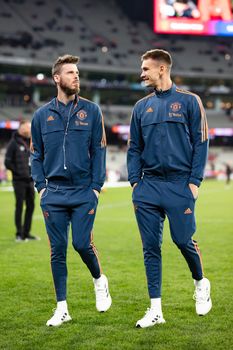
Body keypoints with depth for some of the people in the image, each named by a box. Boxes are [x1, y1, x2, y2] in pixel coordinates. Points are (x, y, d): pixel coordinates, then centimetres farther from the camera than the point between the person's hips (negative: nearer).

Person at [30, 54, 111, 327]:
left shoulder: (91, 111, 3)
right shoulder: (42, 115, 6)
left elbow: (99, 150, 3)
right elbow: (36, 155, 12)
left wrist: (96, 186, -4)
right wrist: (41, 186, 2)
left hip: (84, 193, -1)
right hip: (53, 195, 2)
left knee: (82, 244, -8)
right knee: (58, 251, 4)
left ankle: (99, 280, 24)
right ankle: (62, 308, 13)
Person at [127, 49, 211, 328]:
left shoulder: (188, 101, 1)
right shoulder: (141, 107, 13)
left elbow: (200, 143, -1)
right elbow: (134, 148, 14)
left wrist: (195, 181, -8)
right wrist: (134, 182, 3)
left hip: (179, 184, -4)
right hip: (148, 187, 4)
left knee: (183, 240, -6)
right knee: (150, 247, 3)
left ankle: (200, 283, 25)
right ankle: (155, 309, 10)